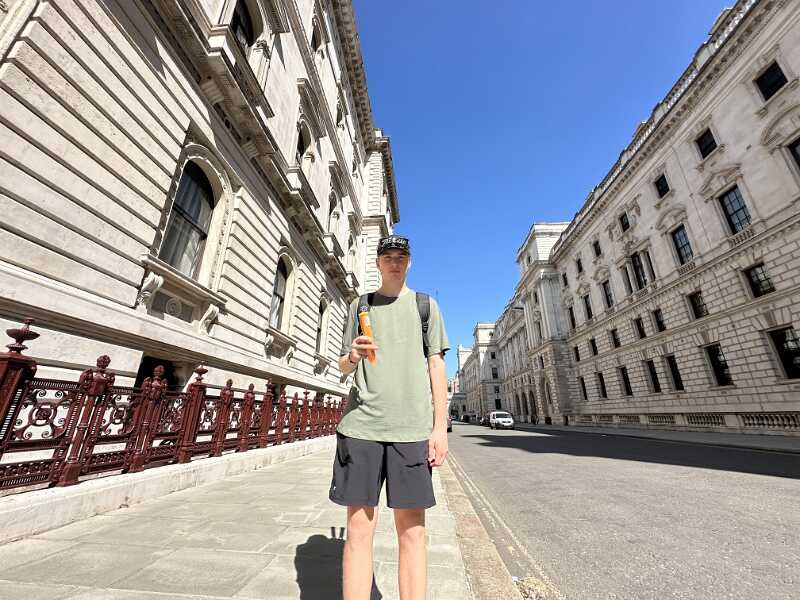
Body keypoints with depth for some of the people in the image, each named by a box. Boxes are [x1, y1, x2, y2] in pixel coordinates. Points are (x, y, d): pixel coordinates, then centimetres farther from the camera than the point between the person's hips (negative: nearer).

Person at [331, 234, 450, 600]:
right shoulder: (360, 306, 15)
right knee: (359, 528, 4)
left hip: (412, 427, 0)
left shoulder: (426, 305, 13)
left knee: (411, 530, 5)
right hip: (361, 424, 1)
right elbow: (343, 366, 15)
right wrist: (352, 356, -9)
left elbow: (436, 365, 7)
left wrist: (440, 425, -1)